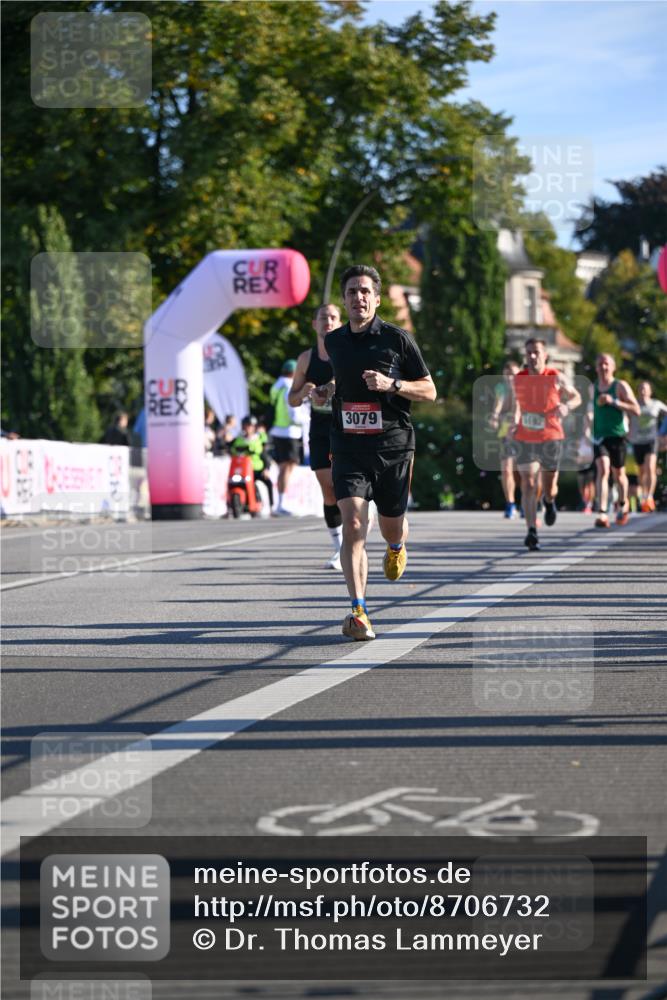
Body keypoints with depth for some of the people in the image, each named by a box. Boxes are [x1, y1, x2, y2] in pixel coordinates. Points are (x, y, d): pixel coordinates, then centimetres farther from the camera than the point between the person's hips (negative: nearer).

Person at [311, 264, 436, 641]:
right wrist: (326, 390, 7)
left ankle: (397, 547, 52)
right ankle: (359, 612, -18)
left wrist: (392, 385, -17)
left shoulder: (397, 338, -4)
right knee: (353, 525, -16)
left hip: (393, 446, -1)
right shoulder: (333, 341, 8)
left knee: (391, 527, 12)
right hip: (348, 447, 1)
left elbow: (429, 390, 0)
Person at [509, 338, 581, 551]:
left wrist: (566, 406, -18)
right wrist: (515, 421, 7)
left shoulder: (556, 377, -7)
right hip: (524, 439, 1)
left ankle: (549, 502, 46)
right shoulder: (518, 378, 0)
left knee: (549, 489, 8)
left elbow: (576, 397, 5)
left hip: (551, 438, -1)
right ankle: (532, 532, -15)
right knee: (528, 485, -12)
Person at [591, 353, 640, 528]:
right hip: (599, 435, 1)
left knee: (618, 474, 11)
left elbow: (636, 410, -13)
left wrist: (614, 401, -22)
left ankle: (623, 504, 41)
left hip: (617, 435, -1)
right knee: (602, 470, -18)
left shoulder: (621, 386, -5)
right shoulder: (593, 387, 7)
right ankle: (602, 514, -26)